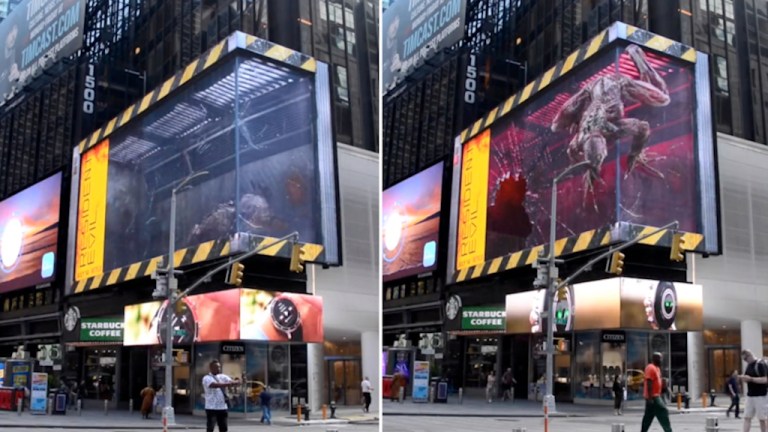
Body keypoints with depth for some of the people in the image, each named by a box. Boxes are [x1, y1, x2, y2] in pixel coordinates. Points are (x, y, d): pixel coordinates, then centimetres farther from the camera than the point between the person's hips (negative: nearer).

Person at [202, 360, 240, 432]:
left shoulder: (222, 377, 10)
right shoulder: (207, 378, -9)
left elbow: (231, 381, -5)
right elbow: (215, 385, -29)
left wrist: (235, 382, -30)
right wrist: (230, 384, -39)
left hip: (222, 407, 6)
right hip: (211, 408, -6)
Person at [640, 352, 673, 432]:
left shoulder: (656, 368, 17)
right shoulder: (651, 368, -15)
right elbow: (649, 383, -22)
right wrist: (650, 397, -26)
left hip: (655, 396, 10)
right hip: (653, 397, -10)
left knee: (648, 417, 10)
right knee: (663, 412, -8)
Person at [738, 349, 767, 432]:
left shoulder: (761, 364, -12)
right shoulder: (749, 365, 13)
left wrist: (750, 379, -25)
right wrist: (742, 378, -2)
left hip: (760, 396, -8)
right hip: (750, 395, 8)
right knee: (747, 417, 2)